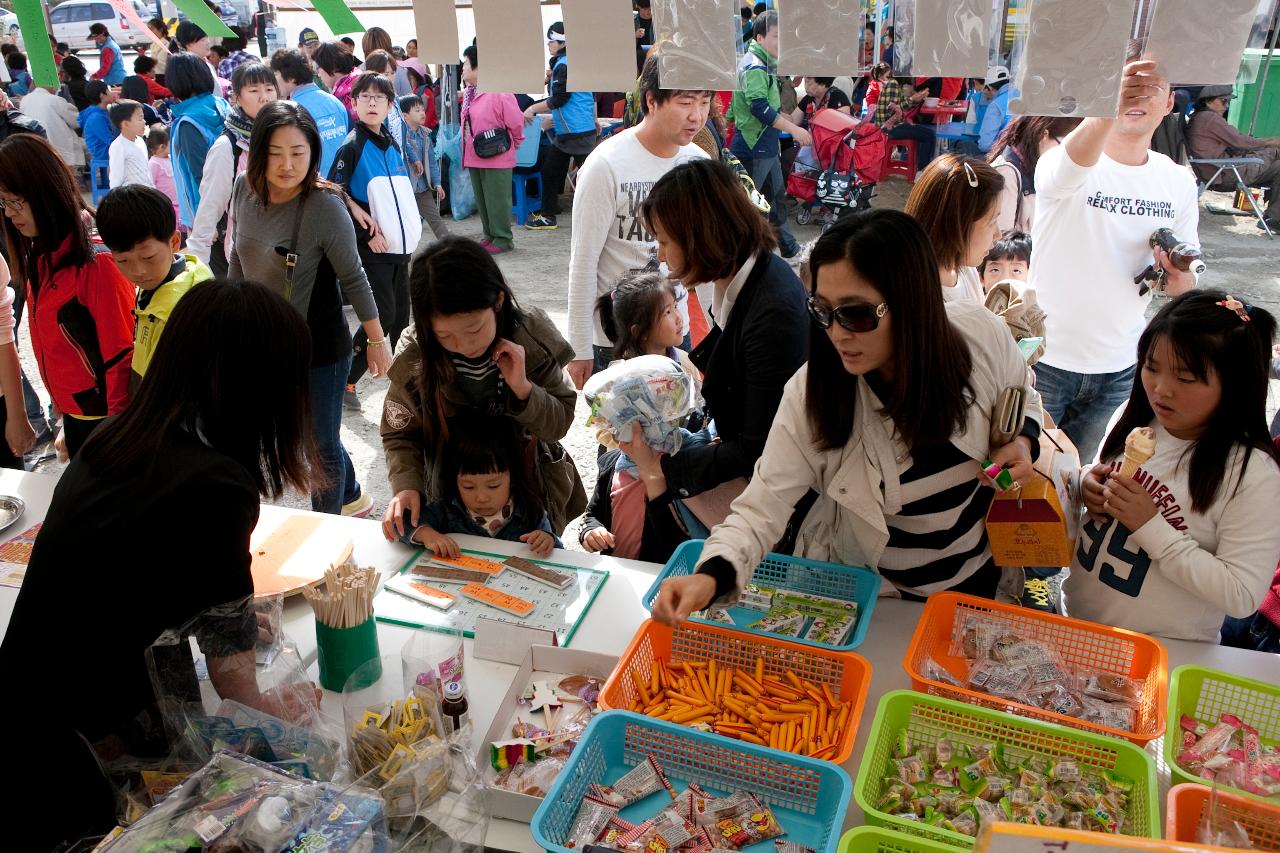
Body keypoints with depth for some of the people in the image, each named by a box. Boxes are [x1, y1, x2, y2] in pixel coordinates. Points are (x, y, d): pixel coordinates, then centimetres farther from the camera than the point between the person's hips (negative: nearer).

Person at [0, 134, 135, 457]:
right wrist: (60, 400, 13)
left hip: (105, 416, -8)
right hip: (72, 414, 8)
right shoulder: (39, 257, 3)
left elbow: (122, 354, -20)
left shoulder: (97, 262, -23)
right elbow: (49, 342, 11)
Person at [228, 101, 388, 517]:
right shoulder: (244, 189, -6)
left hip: (319, 347, -6)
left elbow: (353, 279, -14)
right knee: (310, 435, 23)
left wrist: (378, 341, -6)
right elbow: (240, 256, 9)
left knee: (321, 444, 9)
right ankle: (352, 497, 49)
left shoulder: (325, 209, -23)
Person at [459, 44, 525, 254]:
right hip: (474, 157, 9)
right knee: (481, 199, 15)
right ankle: (490, 235, 26)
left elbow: (516, 122, -14)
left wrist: (513, 144, -1)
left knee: (497, 200, -1)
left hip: (496, 158, -9)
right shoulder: (468, 92, 8)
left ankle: (503, 239, 9)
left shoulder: (498, 93, -18)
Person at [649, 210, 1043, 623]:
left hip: (975, 574, 3)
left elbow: (1019, 397, 2)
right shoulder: (811, 394, -28)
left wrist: (1022, 440, -20)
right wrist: (709, 576, -48)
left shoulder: (981, 335, -21)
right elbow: (761, 508, -30)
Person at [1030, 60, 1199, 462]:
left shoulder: (1179, 181, 2)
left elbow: (1185, 282, 7)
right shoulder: (1064, 165, -13)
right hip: (1047, 359, -4)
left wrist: (1179, 277, -17)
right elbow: (1072, 161, -40)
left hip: (1119, 368, 5)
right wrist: (1109, 107, -59)